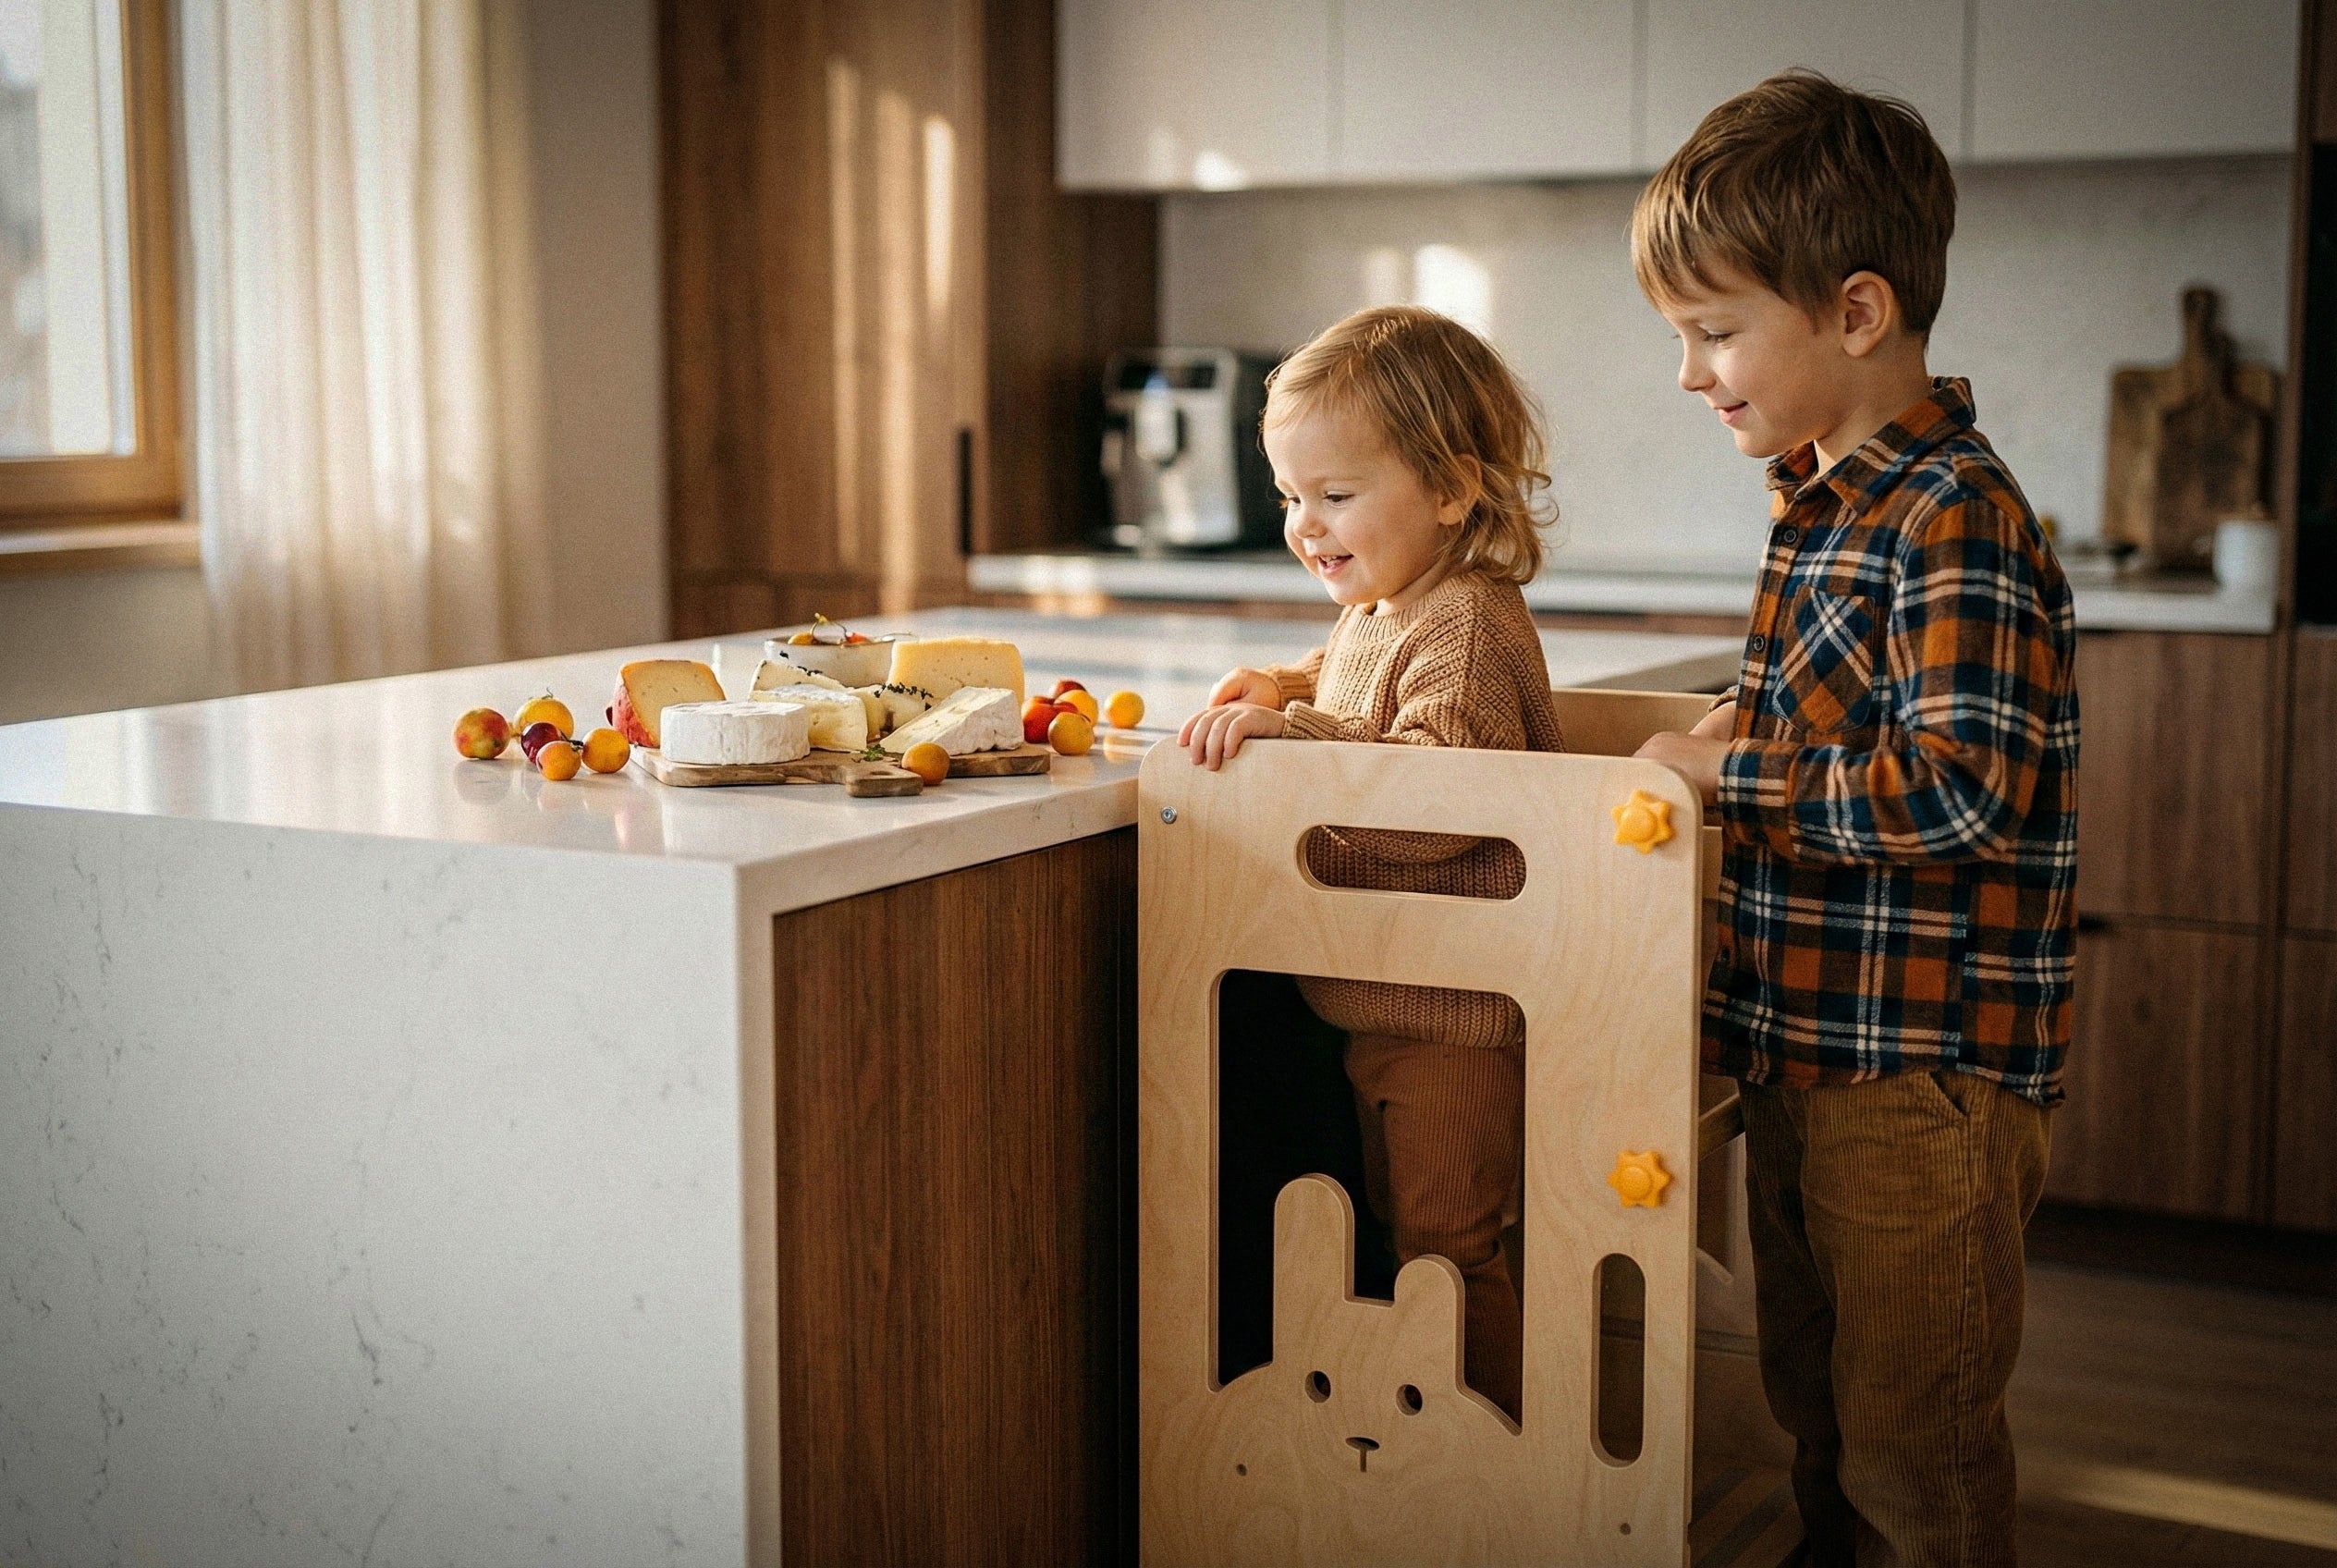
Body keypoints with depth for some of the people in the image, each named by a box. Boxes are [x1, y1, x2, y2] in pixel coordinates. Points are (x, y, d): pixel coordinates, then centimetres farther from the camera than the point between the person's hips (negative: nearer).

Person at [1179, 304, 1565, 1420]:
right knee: (1400, 1232, 21)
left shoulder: (1462, 626, -21)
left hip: (1453, 1023, -10)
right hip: (1380, 1012, 10)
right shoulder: (1378, 614, 10)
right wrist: (1284, 689, 14)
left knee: (1444, 1249, 0)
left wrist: (1297, 734, -39)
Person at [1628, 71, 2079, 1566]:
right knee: (1818, 1416, 21)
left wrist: (1728, 769, -19)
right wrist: (1734, 737, 8)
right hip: (1807, 1052, 10)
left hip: (1920, 1077, -10)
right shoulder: (1824, 502, 11)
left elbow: (1957, 788, -28)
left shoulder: (1957, 519, -19)